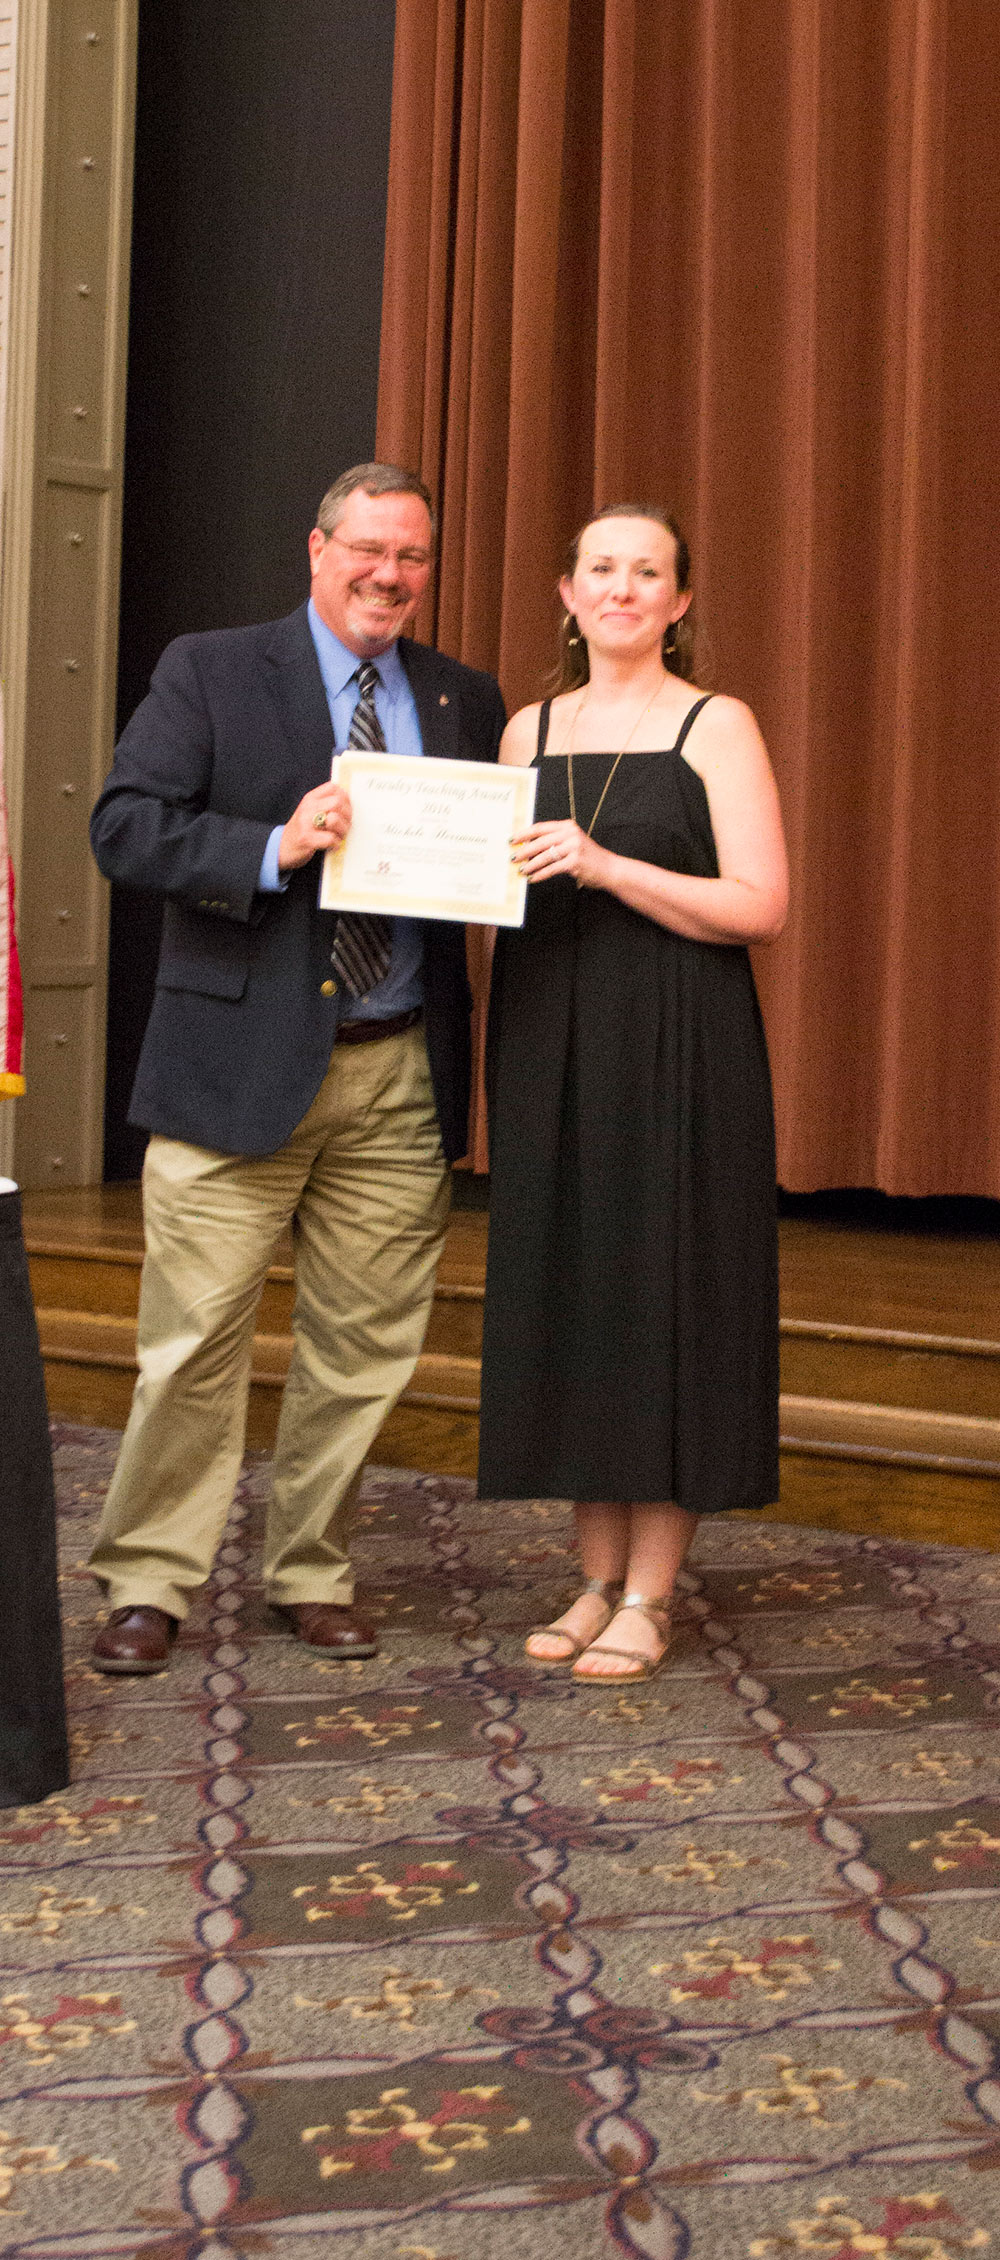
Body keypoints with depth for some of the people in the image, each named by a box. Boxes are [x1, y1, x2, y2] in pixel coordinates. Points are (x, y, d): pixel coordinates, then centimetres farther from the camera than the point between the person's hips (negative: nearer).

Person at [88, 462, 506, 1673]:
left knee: (361, 1347, 9)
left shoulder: (466, 700, 14)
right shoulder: (209, 672, 2)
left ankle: (312, 1575, 24)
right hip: (243, 1062, -3)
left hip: (401, 1076, 4)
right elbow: (124, 825, -7)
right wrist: (275, 847, -20)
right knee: (192, 1343, 0)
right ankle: (147, 1583, 14)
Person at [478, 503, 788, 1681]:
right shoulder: (527, 732, 13)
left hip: (675, 1052, -5)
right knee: (563, 1295, 6)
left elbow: (761, 906, -10)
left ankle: (649, 1594, 7)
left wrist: (607, 868, -19)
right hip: (549, 1048, 5)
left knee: (666, 1294, -2)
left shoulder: (715, 726, -2)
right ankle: (598, 1576, 18)